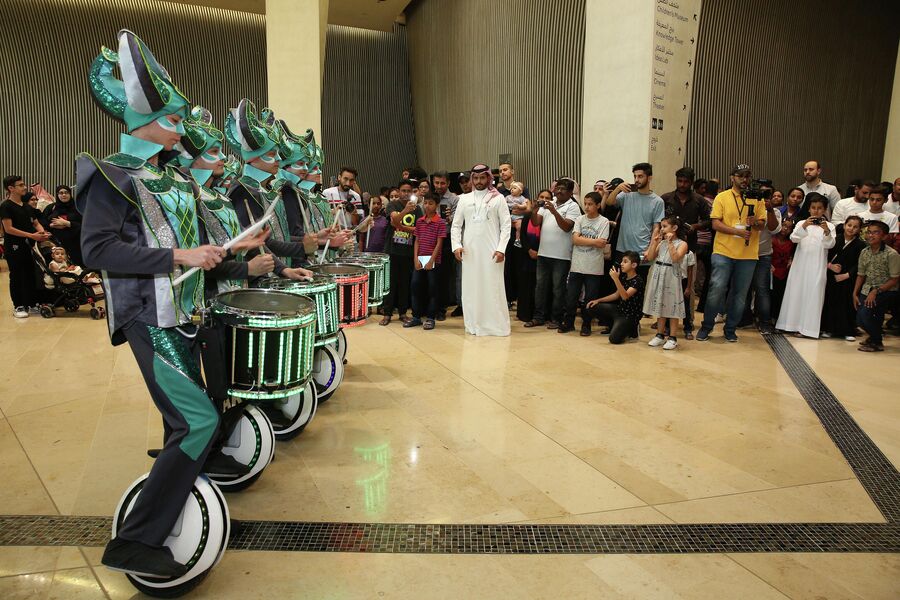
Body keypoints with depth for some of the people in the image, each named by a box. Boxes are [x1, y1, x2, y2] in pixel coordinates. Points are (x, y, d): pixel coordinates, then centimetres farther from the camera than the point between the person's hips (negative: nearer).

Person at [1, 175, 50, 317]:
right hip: (14, 248, -6)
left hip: (28, 246, 7)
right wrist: (32, 235, -20)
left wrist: (42, 233, -4)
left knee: (31, 275, 9)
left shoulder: (26, 207, 13)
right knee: (17, 277, 0)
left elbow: (36, 223, 18)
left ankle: (33, 305, 17)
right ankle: (18, 307, 9)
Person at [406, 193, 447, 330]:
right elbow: (417, 241, 10)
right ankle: (416, 317, 16)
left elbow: (439, 243, -9)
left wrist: (431, 261, -14)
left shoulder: (441, 222, -5)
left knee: (433, 289, 2)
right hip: (419, 260, 5)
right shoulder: (419, 222, 10)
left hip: (433, 260, -5)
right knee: (416, 287, 6)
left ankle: (430, 318, 9)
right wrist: (415, 259, -1)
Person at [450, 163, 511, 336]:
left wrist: (501, 249, -12)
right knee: (471, 287, 5)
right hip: (469, 251, 3)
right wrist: (456, 245, -5)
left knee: (493, 287, -2)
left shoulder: (498, 198, 4)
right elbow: (456, 225, 10)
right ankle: (474, 324, 14)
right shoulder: (464, 199, 11)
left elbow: (506, 225, -1)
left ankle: (497, 325, 5)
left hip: (491, 251, -3)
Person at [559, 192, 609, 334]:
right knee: (571, 296, 6)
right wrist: (594, 241, -12)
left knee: (590, 298, 6)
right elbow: (575, 239, -7)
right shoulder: (580, 219, 6)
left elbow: (601, 244, -12)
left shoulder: (604, 222, -2)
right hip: (577, 265, 2)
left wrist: (583, 240, -10)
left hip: (594, 267, -2)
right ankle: (568, 322, 21)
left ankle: (586, 324, 21)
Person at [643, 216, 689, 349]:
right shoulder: (661, 243, 11)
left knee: (671, 307, -1)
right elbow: (650, 258, 3)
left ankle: (672, 338, 6)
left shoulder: (682, 244, -5)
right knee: (659, 306, 12)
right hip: (658, 277, 6)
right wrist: (654, 242, -1)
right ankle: (660, 335, 22)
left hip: (671, 278, -6)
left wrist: (670, 242, -19)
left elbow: (675, 258, -20)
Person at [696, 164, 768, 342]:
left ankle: (730, 329, 21)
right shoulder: (722, 197, 1)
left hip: (748, 254, 3)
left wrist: (756, 222, -16)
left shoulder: (757, 199, 8)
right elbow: (716, 224, -6)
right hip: (723, 252, -3)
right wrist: (737, 231, -19)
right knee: (717, 290, -8)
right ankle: (706, 327, 9)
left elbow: (763, 224, 7)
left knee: (740, 294, 7)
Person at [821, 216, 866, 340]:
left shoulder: (861, 245, -3)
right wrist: (830, 265, -14)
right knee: (831, 302, 6)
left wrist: (846, 275, -16)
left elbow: (858, 265, -8)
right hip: (832, 277, 2)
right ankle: (829, 329, 17)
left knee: (848, 305, 1)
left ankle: (849, 331, 10)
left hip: (848, 279, -2)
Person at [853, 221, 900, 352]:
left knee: (865, 313, -25)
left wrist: (876, 291, -19)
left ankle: (877, 343, -2)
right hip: (867, 290, 6)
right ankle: (874, 335, 34)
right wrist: (855, 294, 3)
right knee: (860, 320, -1)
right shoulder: (864, 252, 3)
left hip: (885, 291, -6)